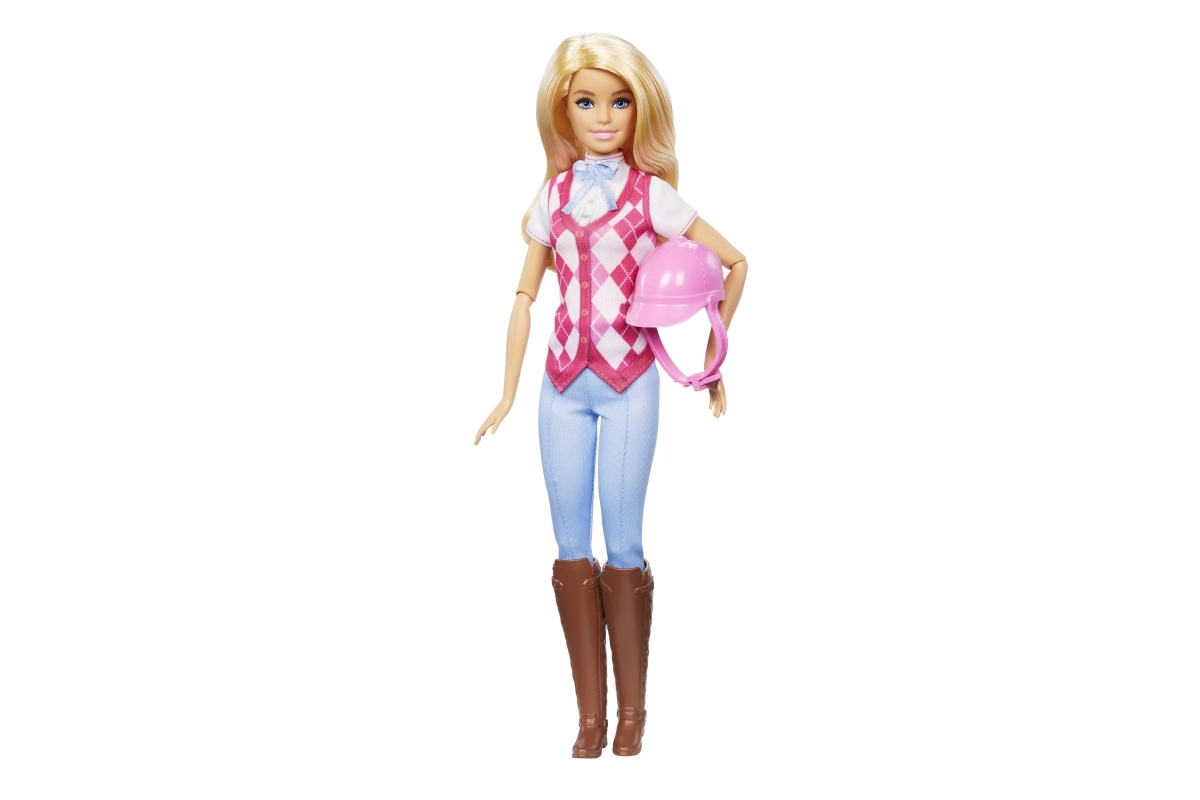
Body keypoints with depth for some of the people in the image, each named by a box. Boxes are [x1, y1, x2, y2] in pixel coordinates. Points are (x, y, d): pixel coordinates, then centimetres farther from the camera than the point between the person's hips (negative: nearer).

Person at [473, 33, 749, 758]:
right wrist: (508, 394, 9)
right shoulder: (556, 195, 7)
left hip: (630, 384, -3)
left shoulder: (652, 194, -2)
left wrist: (712, 352, 7)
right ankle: (591, 718, 11)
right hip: (564, 385, 4)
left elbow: (735, 261, 4)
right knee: (572, 548, 4)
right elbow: (526, 295, 10)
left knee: (623, 546, -3)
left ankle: (632, 716, 9)